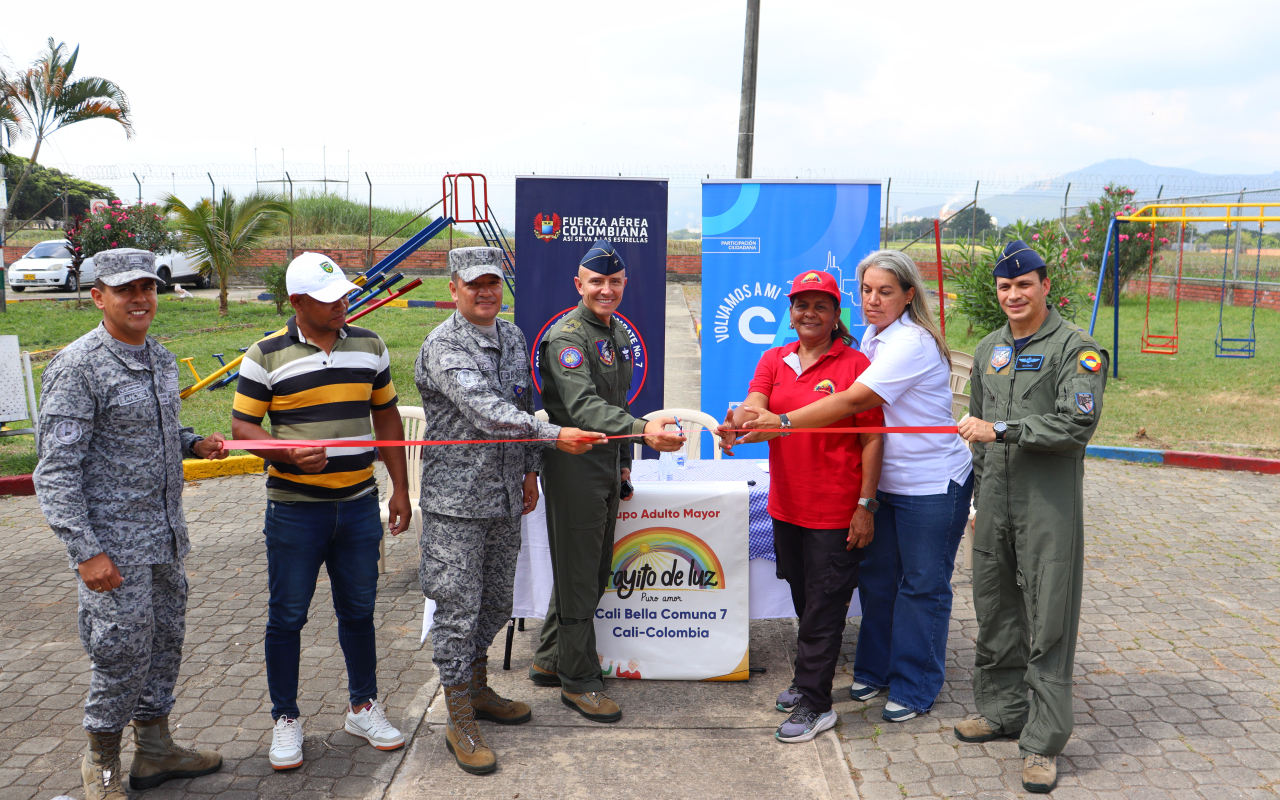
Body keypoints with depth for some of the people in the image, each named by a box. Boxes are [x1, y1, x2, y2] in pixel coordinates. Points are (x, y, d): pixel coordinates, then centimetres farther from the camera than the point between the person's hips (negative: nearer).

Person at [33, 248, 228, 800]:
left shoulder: (161, 358, 9)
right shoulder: (77, 367, -15)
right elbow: (57, 470, -16)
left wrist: (195, 443, 2)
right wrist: (86, 552, -19)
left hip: (165, 536, 7)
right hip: (113, 544, -7)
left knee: (164, 644, 16)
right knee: (123, 656, 1)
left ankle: (155, 749, 33)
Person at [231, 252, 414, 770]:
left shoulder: (369, 346, 5)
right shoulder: (266, 356, -5)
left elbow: (386, 416, 11)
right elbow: (242, 425, -3)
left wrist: (400, 489, 7)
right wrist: (288, 453, -23)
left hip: (359, 504, 3)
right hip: (294, 509, -3)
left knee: (358, 609, 14)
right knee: (287, 616, 7)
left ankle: (364, 707, 30)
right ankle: (286, 719, 24)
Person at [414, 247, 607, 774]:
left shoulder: (513, 338, 9)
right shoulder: (442, 347, -16)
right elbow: (485, 412, -28)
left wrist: (530, 470, 16)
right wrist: (556, 436, -34)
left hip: (505, 498, 7)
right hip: (456, 500, -7)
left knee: (496, 601, 19)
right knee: (457, 608, 2)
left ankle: (477, 689, 39)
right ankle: (459, 721, 15)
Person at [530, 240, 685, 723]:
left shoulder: (616, 332, 14)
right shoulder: (566, 337, -16)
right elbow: (584, 407, -30)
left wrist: (623, 461, 21)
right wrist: (643, 430, -44)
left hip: (606, 465, 9)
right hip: (574, 467, -9)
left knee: (593, 572, 17)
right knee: (577, 576, 0)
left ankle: (550, 661, 32)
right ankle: (578, 681, 13)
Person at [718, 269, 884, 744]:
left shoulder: (855, 365, -7)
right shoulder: (774, 361, 7)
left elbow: (872, 439, -7)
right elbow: (755, 406, -11)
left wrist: (865, 504, -11)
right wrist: (739, 419, -35)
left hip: (836, 510, -5)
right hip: (787, 505, 5)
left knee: (824, 606, 2)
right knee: (803, 598, 19)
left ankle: (814, 704, 14)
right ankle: (809, 679, 37)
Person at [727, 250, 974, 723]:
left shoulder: (912, 343, -21)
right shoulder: (872, 337, 8)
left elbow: (853, 402, -28)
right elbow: (856, 402, 9)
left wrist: (782, 423, -30)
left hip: (932, 485, -8)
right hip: (887, 482, 8)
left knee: (922, 586, 5)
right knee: (877, 576, 15)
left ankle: (914, 689, 21)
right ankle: (875, 670, 32)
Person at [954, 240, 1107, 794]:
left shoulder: (1075, 348, -5)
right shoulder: (989, 350, 15)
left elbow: (1078, 425, -17)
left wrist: (1002, 430, -19)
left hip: (1050, 504, -6)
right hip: (995, 499, 6)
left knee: (1049, 622, -2)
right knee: (995, 612, 14)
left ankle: (1043, 740, 7)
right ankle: (1002, 710, 30)